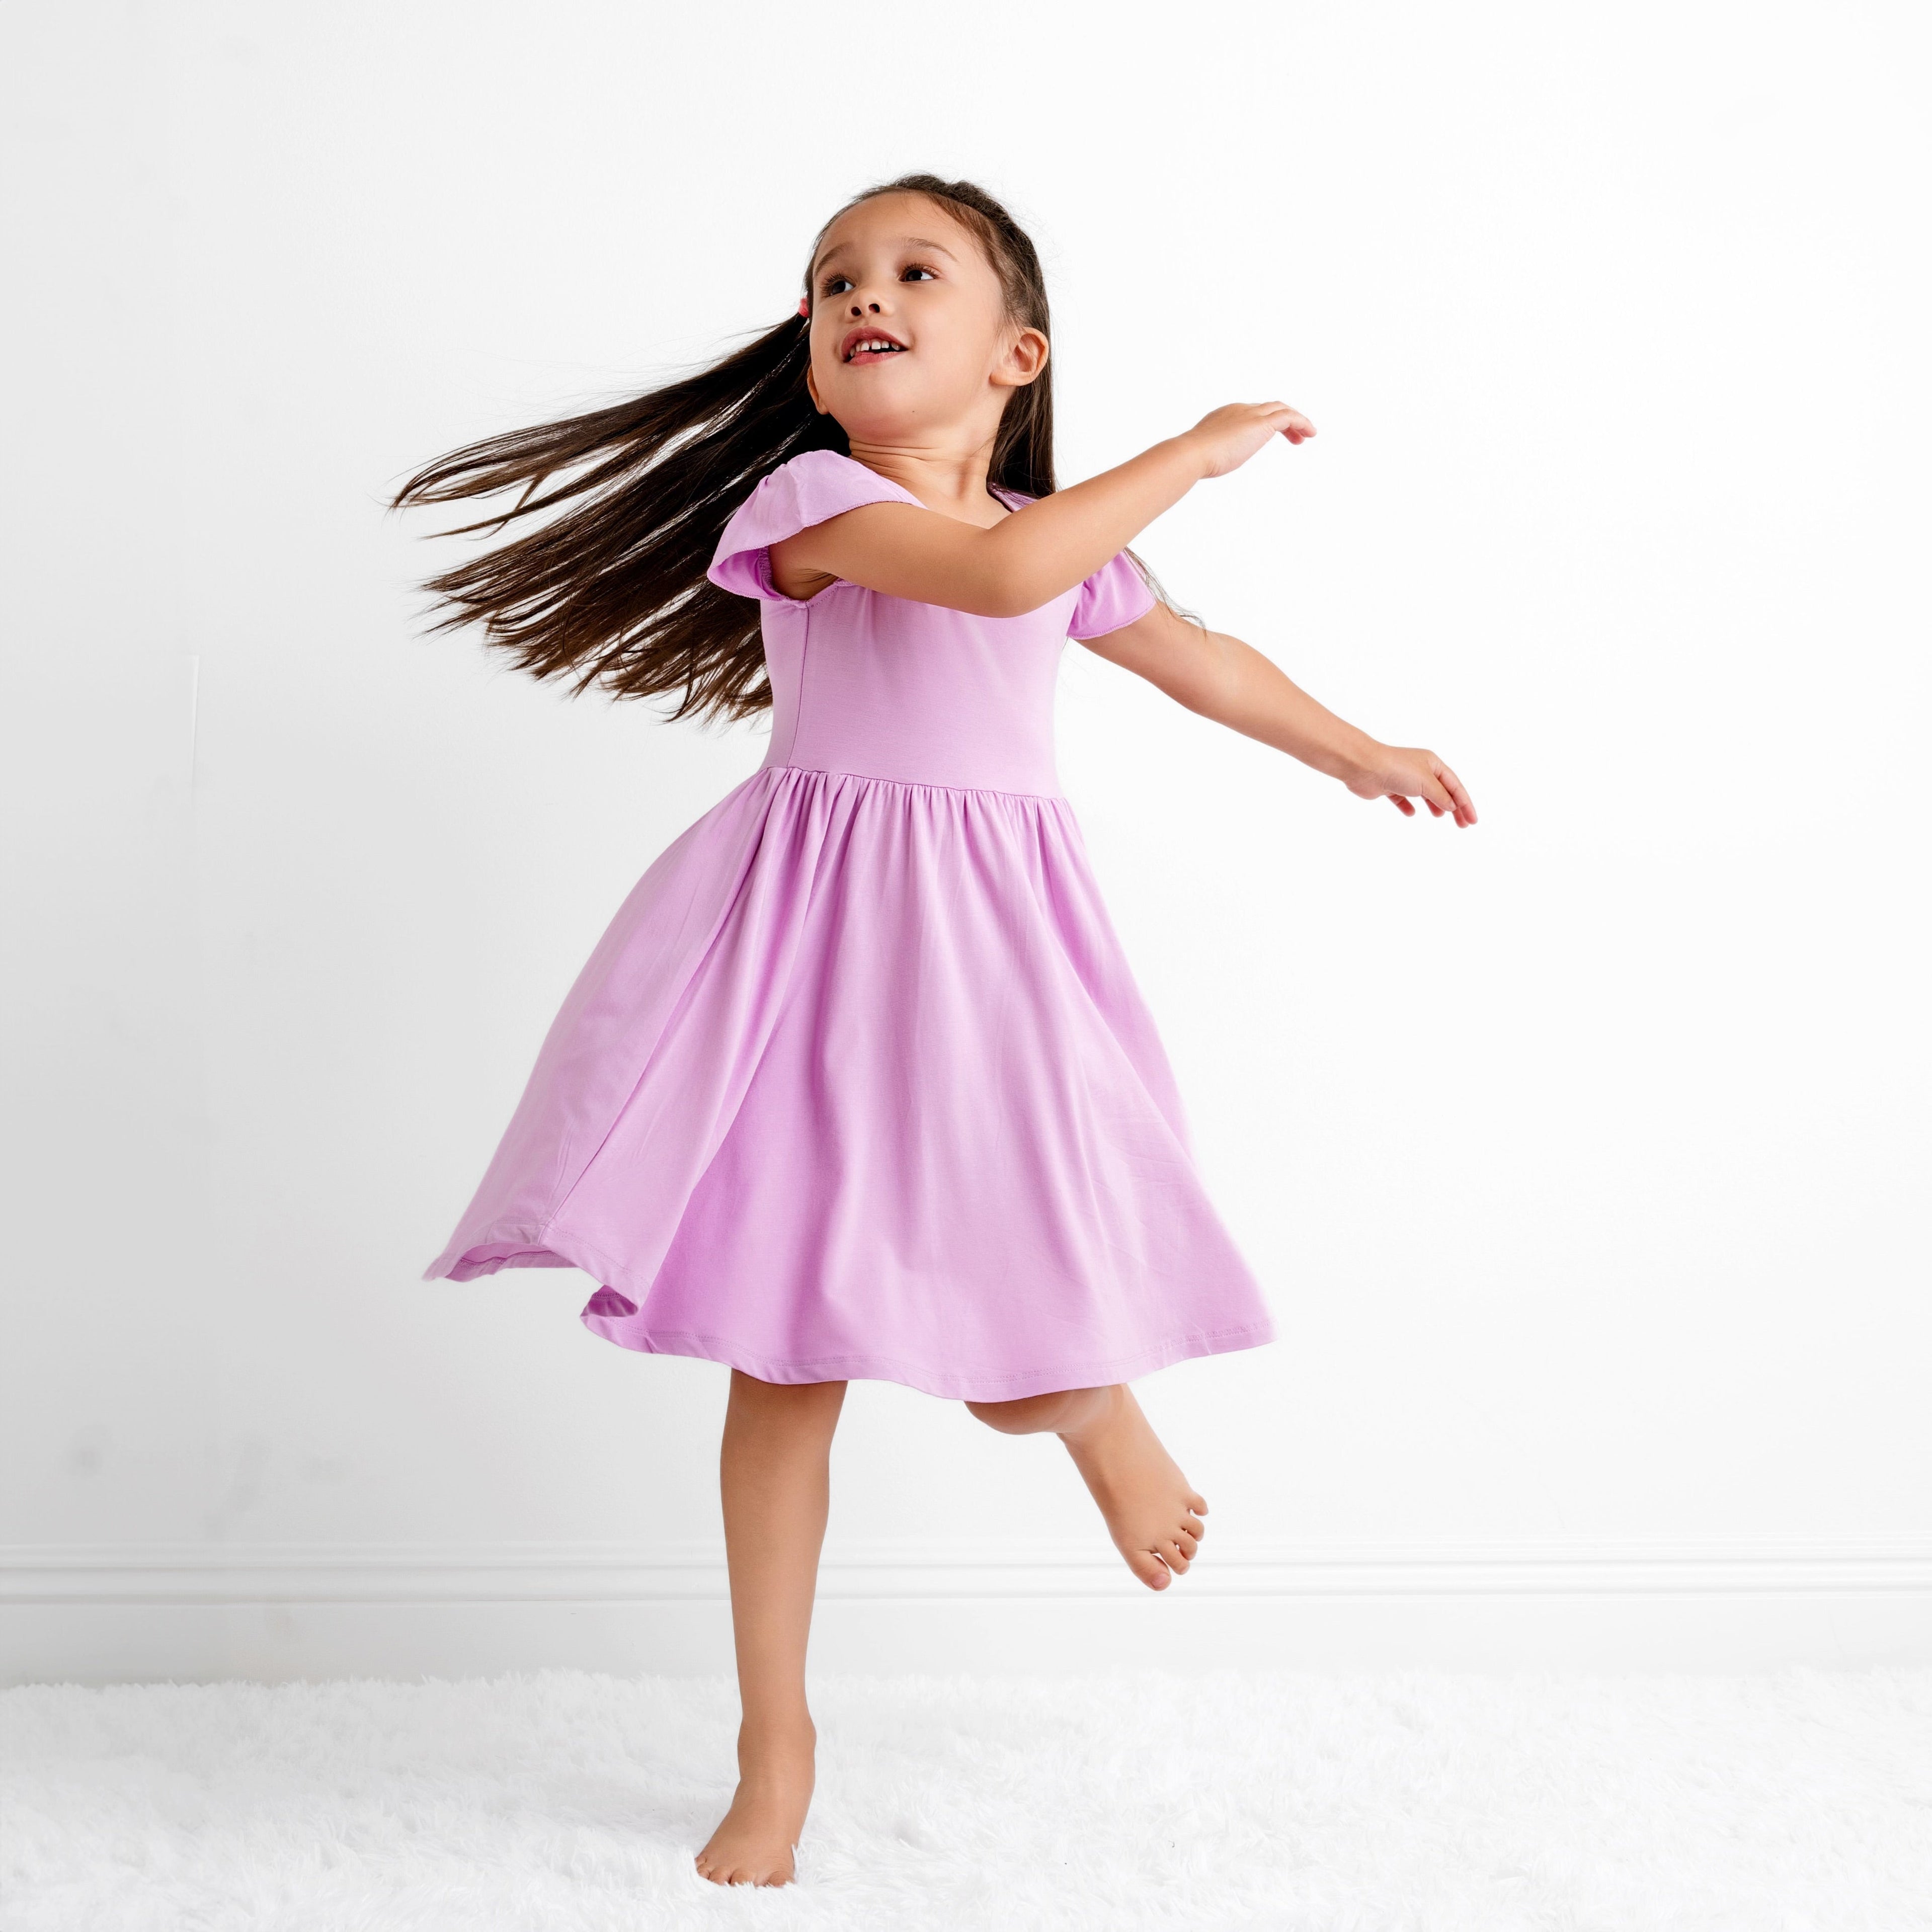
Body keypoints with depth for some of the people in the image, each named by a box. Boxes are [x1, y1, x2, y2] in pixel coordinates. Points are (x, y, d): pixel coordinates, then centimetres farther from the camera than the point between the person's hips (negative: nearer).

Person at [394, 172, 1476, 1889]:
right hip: (814, 942, -3)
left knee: (1021, 1371, -7)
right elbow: (998, 570, -25)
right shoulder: (813, 497, -7)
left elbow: (1196, 658, 29)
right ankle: (776, 1748, 19)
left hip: (990, 944, 3)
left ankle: (1104, 1407, 33)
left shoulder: (1071, 541, 11)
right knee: (783, 1365, 3)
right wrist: (1191, 451, -14)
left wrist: (1364, 755, 41)